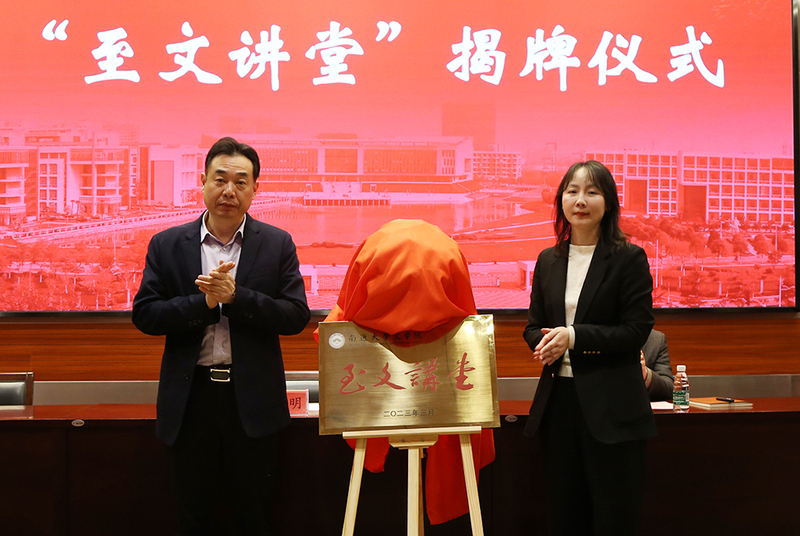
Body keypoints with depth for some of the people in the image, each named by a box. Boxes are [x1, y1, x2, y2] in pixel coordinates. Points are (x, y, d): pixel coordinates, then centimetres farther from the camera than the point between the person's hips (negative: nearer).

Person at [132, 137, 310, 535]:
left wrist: (235, 296, -18)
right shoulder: (167, 245, 3)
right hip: (189, 398, 1)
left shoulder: (277, 244, 1)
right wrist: (204, 301, -17)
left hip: (253, 398, -1)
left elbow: (296, 316, -6)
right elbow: (144, 315, -4)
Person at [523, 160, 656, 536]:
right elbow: (533, 327, 15)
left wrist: (573, 337, -17)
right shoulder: (548, 261, 11)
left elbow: (637, 330, -10)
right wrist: (547, 343, -9)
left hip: (612, 408, -4)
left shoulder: (629, 259, -4)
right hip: (559, 399, 5)